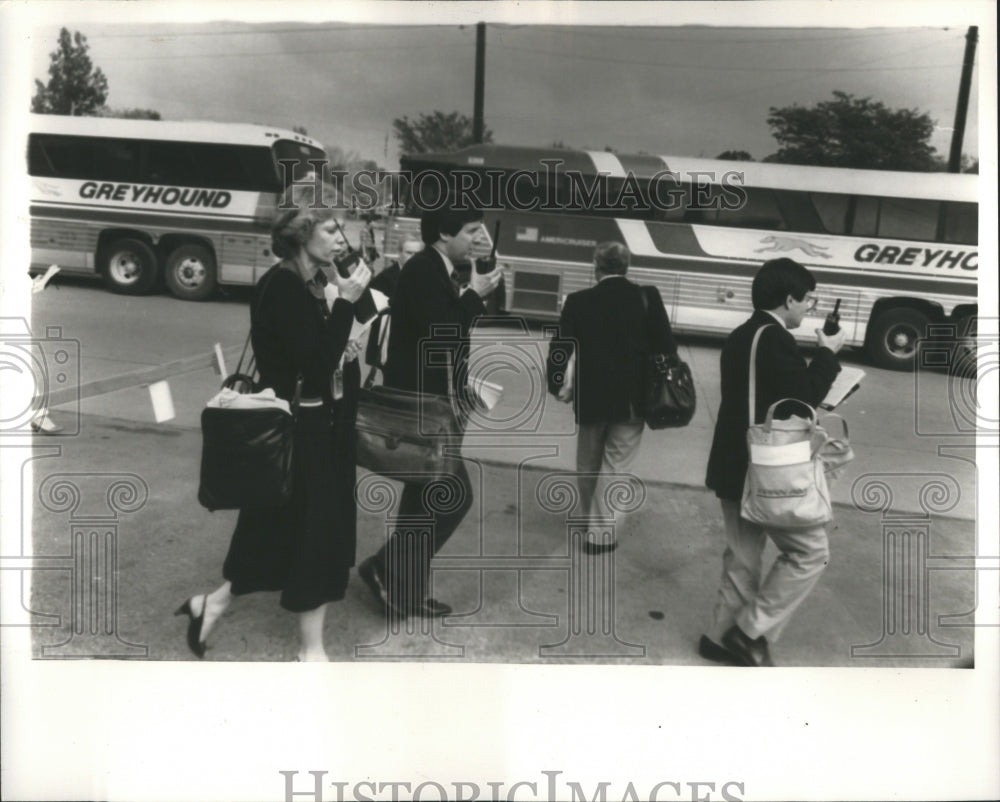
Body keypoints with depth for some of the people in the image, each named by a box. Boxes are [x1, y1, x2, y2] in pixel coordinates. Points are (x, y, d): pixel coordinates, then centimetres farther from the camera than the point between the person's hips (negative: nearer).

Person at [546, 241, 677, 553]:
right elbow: (666, 346, -6)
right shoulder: (648, 297, -5)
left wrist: (557, 384, 12)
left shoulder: (578, 301, -3)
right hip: (632, 398, -1)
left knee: (588, 464, 20)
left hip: (591, 396, 1)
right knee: (615, 466, 6)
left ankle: (590, 518, 37)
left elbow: (560, 347, -2)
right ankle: (601, 533, 7)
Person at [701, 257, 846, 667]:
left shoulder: (740, 336, 12)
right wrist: (827, 353, -6)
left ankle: (725, 636, 27)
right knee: (810, 550, 2)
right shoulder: (776, 339, -19)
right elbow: (803, 398, -17)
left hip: (736, 465, 10)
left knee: (743, 555, 18)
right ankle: (751, 631, 5)